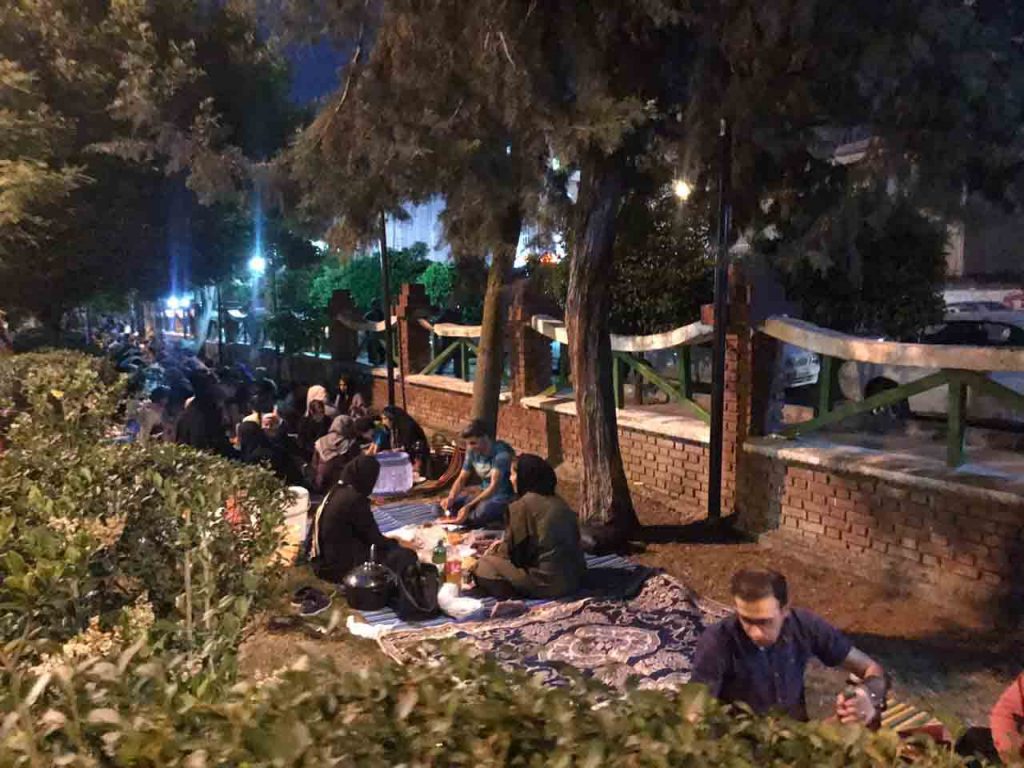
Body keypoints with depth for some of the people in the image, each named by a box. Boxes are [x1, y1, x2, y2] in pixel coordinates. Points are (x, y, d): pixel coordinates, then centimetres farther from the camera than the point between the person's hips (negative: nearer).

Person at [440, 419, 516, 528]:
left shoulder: (502, 452, -23)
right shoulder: (472, 451, -2)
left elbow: (494, 486, -30)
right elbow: (462, 479, 4)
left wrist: (468, 506, -40)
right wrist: (451, 498, -18)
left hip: (504, 497, -8)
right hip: (484, 495, 8)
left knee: (482, 511, -39)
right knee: (448, 505, -7)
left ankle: (455, 520, -10)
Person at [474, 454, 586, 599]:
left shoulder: (521, 505, -12)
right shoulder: (558, 502, 10)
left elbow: (511, 552, -5)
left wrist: (494, 552, 16)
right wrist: (504, 545, 25)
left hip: (547, 583, -8)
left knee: (484, 567, 3)